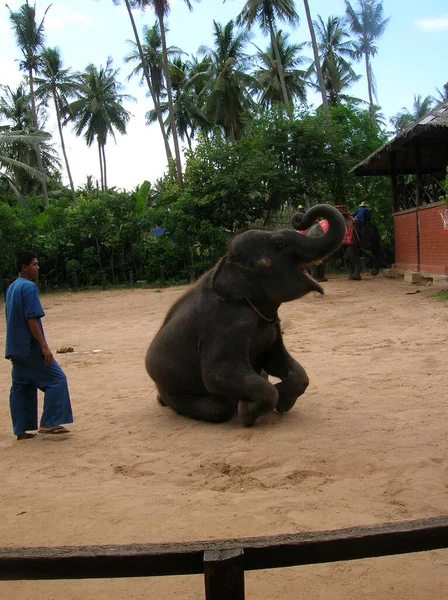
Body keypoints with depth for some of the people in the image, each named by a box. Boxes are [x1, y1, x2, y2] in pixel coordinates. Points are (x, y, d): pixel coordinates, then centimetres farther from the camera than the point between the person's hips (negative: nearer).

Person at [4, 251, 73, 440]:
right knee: (56, 378, -3)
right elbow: (31, 319, -20)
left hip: (15, 348, 9)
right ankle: (49, 423, -6)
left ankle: (21, 430, 15)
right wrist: (44, 347, -20)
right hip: (30, 346, -9)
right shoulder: (29, 286, -14)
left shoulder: (11, 288, 15)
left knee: (20, 386, 12)